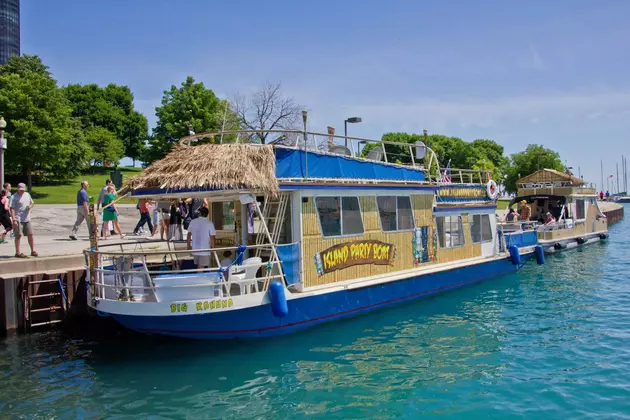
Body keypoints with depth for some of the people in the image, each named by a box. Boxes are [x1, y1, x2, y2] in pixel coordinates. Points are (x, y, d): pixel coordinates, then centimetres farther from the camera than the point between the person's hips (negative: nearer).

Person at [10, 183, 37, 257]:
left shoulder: (27, 195, 12)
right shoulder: (14, 197, -7)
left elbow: (32, 203, 24)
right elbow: (12, 209, -12)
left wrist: (30, 206, -1)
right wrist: (14, 220, -20)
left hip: (27, 219, 6)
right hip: (18, 220, -6)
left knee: (30, 234, 7)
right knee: (18, 235, -3)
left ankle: (33, 251, 15)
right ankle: (17, 253, 4)